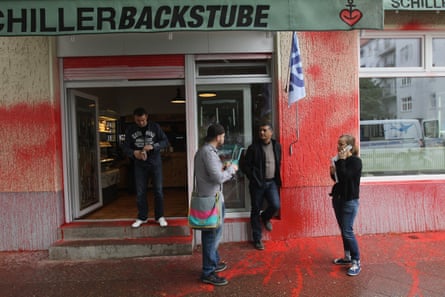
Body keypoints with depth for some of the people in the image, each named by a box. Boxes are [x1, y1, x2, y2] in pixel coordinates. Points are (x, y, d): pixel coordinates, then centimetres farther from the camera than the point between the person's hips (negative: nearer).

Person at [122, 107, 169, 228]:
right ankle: (142, 217, 21)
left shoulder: (155, 126, -4)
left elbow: (165, 141, -4)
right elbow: (125, 147, 2)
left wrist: (153, 146, -22)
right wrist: (134, 153, -21)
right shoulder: (130, 129, 1)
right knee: (140, 192, 6)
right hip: (140, 165, 2)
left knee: (158, 191, 2)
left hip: (155, 163, -1)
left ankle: (160, 216, 16)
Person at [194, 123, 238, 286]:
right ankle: (208, 273, 11)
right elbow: (218, 178, -23)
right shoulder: (209, 152, -20)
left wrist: (224, 168, 9)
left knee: (211, 234, 21)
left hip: (207, 197, 10)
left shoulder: (202, 151, 12)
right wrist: (231, 169, -9)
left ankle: (214, 262, 36)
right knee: (213, 234, 0)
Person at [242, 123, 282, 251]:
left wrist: (277, 179, 9)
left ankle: (265, 217, 24)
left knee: (275, 205, -13)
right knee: (256, 210, 5)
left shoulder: (277, 146, 6)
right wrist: (254, 179, -8)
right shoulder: (253, 147, -6)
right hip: (257, 184, -3)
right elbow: (245, 166, -4)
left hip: (272, 182, 3)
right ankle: (257, 239, 20)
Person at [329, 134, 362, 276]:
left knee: (347, 231, -5)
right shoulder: (340, 159, 6)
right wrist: (333, 172, -6)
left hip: (349, 201, -8)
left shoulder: (355, 161, -14)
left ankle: (356, 262, 7)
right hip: (338, 198, 8)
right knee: (343, 230, 15)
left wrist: (341, 160, -21)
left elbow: (344, 177, -26)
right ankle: (347, 257, 28)